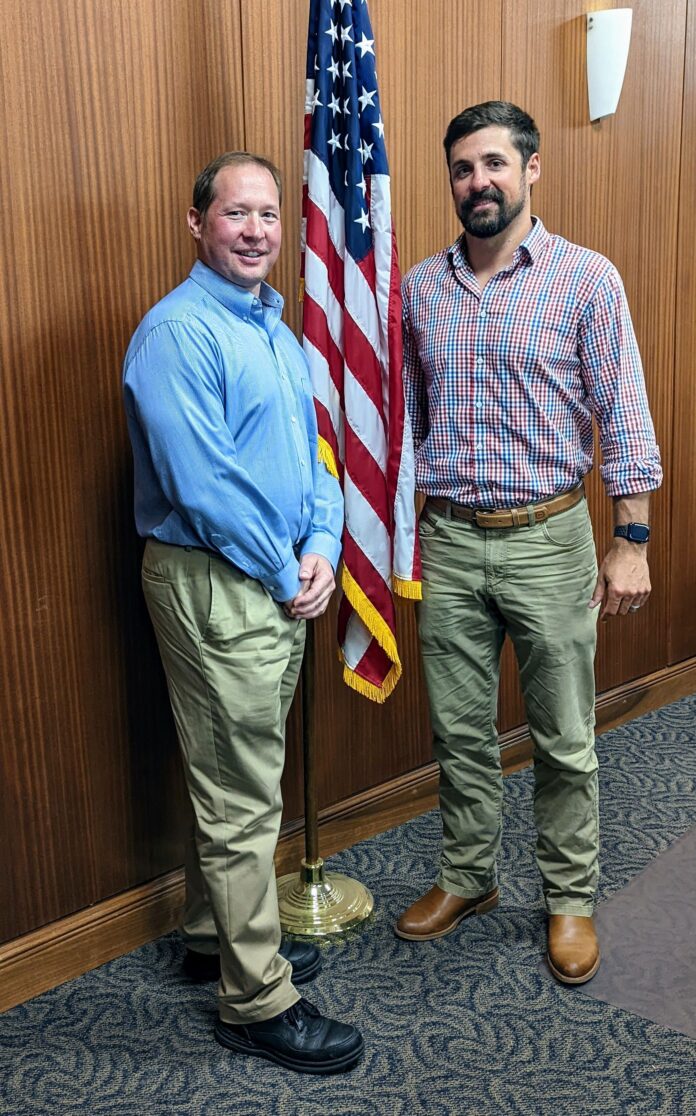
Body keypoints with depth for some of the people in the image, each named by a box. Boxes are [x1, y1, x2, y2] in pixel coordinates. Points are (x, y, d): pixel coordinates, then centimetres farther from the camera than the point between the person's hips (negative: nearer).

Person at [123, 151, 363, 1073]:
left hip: (284, 583, 9)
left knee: (238, 779, 20)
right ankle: (258, 1003, 14)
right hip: (215, 584, -9)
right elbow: (200, 484, -23)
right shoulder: (177, 332, -15)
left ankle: (216, 935, 37)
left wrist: (323, 549, -2)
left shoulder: (277, 329, 14)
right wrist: (284, 575, -14)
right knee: (243, 801, 0)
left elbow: (312, 451, 14)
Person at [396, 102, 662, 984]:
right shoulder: (419, 287, 6)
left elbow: (624, 418, -6)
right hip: (448, 541, 3)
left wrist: (631, 541, -10)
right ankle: (467, 877, 34)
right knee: (459, 730, 14)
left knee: (564, 739, 7)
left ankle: (570, 899, 27)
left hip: (547, 539, -3)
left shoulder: (586, 279, -5)